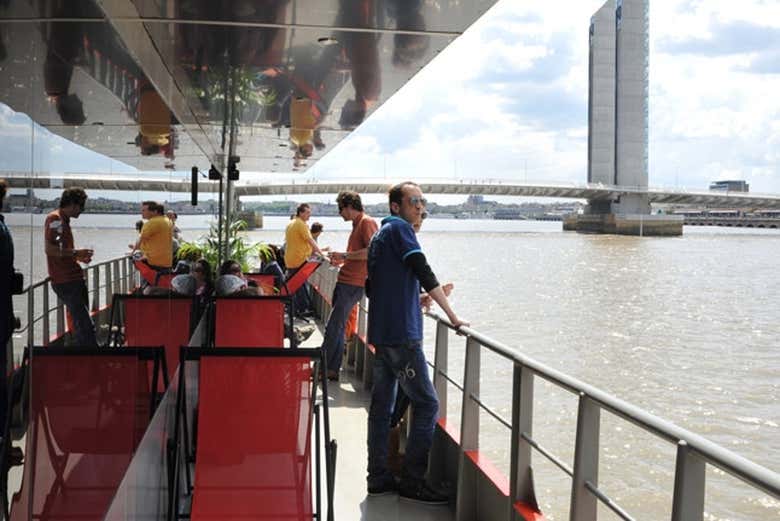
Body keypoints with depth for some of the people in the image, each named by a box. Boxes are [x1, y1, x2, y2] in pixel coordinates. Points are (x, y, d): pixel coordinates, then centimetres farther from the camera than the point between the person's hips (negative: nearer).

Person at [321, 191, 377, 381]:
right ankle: (332, 369, 14)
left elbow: (372, 251, -22)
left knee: (333, 328, -8)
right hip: (344, 282, 10)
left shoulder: (367, 222, -10)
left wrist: (344, 255, -17)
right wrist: (341, 259, 16)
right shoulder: (357, 224, 20)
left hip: (353, 285, -10)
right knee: (337, 328, 10)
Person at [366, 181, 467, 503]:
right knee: (427, 405, -4)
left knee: (381, 405, 10)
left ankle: (378, 478, 15)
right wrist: (452, 317, -12)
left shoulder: (378, 236, 19)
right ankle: (412, 482, -3)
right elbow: (425, 273, -15)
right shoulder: (400, 228, -8)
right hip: (402, 335, -9)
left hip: (381, 333, 9)